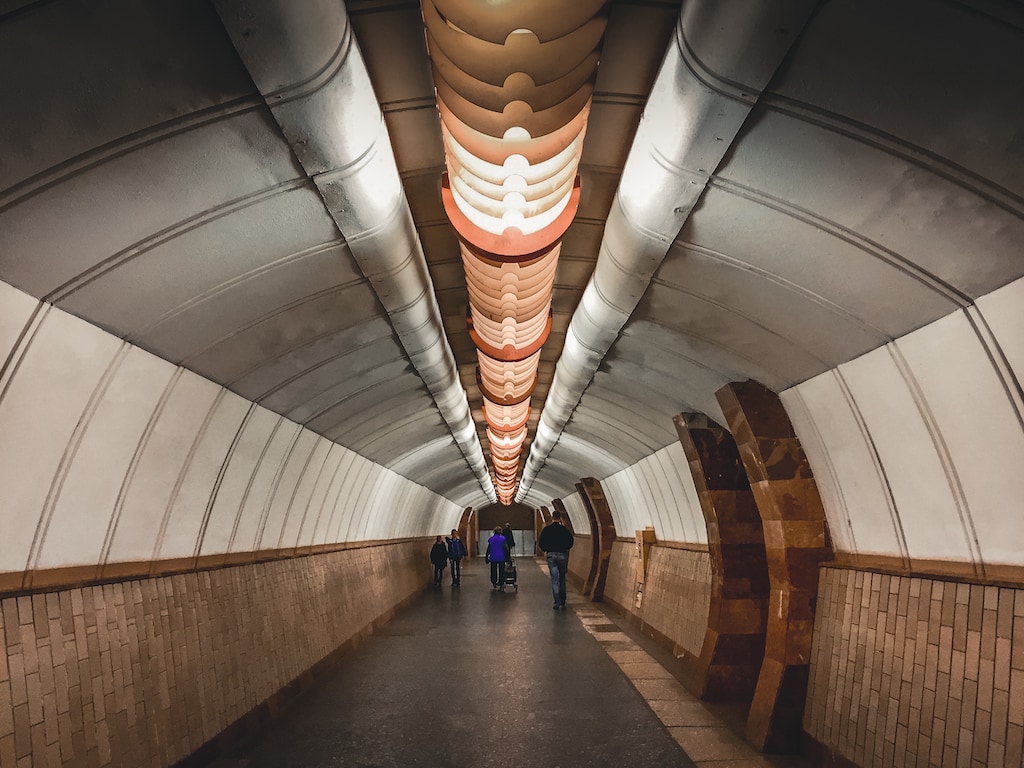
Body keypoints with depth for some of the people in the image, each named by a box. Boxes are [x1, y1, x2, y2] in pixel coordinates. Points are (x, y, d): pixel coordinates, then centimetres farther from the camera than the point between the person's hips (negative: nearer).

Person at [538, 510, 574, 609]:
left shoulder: (546, 529, -1)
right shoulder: (565, 529, -3)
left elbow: (540, 543, -1)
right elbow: (570, 542, -4)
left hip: (551, 555, 0)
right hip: (562, 555, 0)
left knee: (554, 579, 3)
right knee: (562, 579, 11)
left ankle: (557, 603, -2)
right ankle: (562, 603, 12)